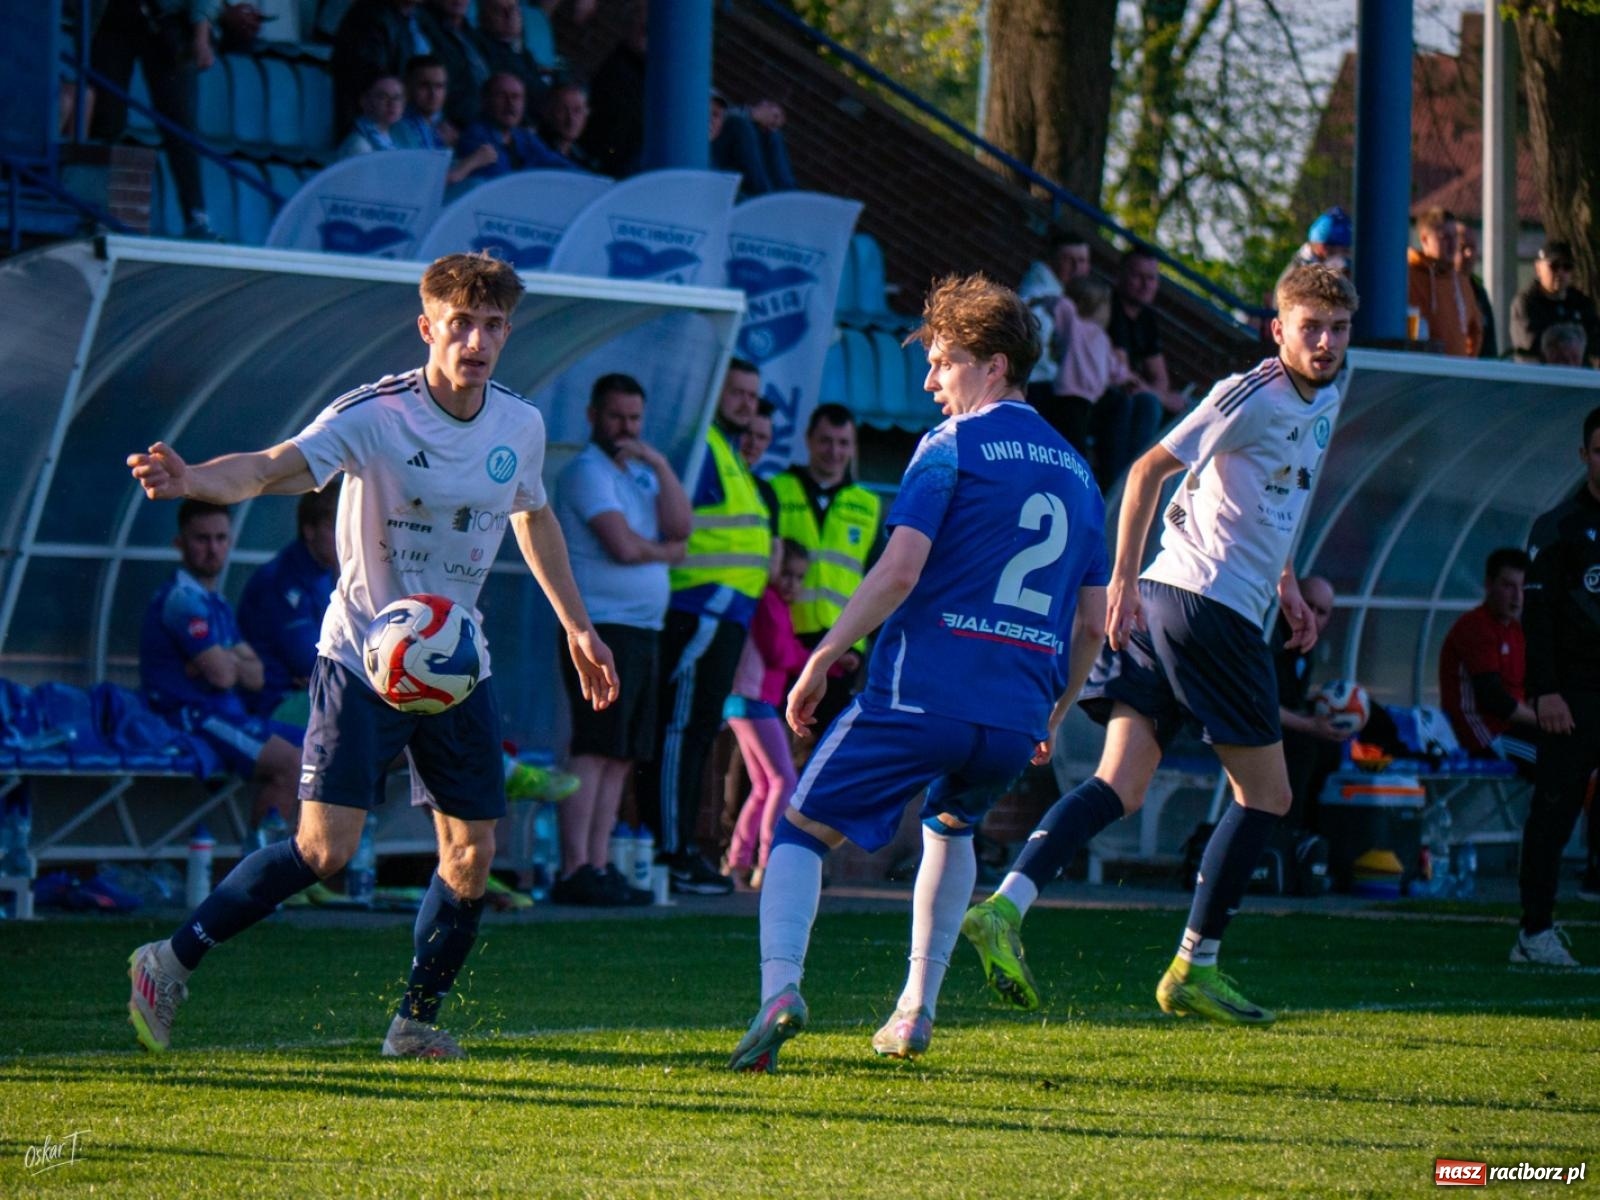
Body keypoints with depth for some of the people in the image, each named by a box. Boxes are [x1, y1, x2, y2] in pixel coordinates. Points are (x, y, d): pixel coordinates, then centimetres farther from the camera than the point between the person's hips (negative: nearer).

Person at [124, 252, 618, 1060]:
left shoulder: (521, 426, 0)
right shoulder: (375, 416, -18)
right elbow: (279, 465, -34)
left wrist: (576, 626, 26)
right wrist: (197, 480, -55)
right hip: (362, 659, -5)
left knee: (472, 854, 1)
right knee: (325, 848, -13)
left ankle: (417, 1021, 19)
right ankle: (171, 963, 2)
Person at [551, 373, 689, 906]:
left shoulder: (642, 473, 21)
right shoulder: (587, 471, -5)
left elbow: (680, 530, 5)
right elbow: (623, 546, -17)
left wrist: (659, 464, -3)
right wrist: (664, 550, 3)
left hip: (644, 631, 9)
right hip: (603, 626, -9)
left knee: (621, 759, 5)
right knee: (594, 753, -13)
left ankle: (598, 867, 6)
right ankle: (575, 872, -17)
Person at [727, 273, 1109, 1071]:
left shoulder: (953, 445, -2)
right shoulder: (1076, 472, 18)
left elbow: (900, 570, -14)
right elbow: (1092, 623, 19)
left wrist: (821, 659, -9)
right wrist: (1053, 713, 30)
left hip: (921, 696, -6)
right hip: (1015, 719, 6)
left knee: (801, 829, 4)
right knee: (951, 826, 33)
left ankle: (780, 986, -20)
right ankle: (916, 1009, 25)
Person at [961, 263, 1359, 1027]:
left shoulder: (1323, 400, 17)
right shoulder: (1254, 396, -11)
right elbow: (1151, 468, -12)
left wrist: (1285, 584, 26)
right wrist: (1123, 578, -16)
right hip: (1207, 600, -9)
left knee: (1120, 788, -2)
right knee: (1265, 796, 2)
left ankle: (1005, 907, -17)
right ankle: (1194, 968, 7)